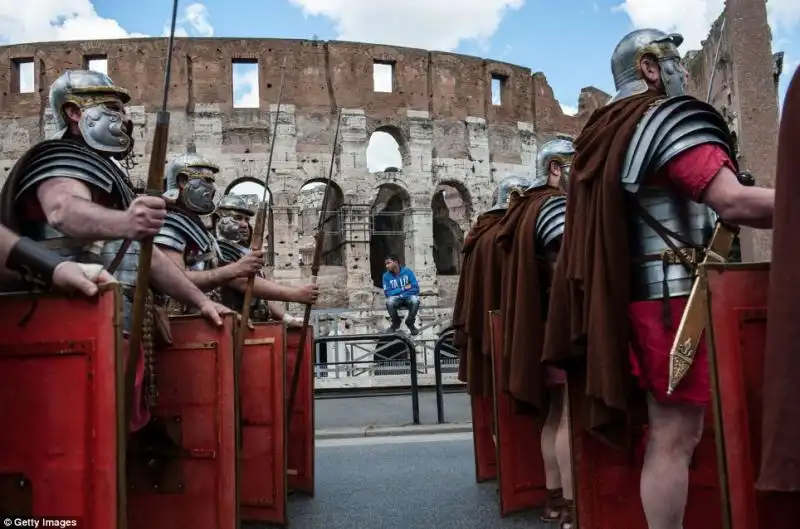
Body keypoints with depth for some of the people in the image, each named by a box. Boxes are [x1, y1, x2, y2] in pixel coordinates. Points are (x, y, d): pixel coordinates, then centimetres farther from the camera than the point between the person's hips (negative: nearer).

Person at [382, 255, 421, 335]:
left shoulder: (407, 271, -6)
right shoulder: (386, 276, -3)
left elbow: (416, 288, -11)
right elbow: (387, 293, -11)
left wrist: (398, 292, -15)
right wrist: (404, 288, -15)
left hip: (408, 298, -1)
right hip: (396, 300, 1)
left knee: (415, 300, -35)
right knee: (389, 301, -34)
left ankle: (410, 323, -8)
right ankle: (396, 323, -4)